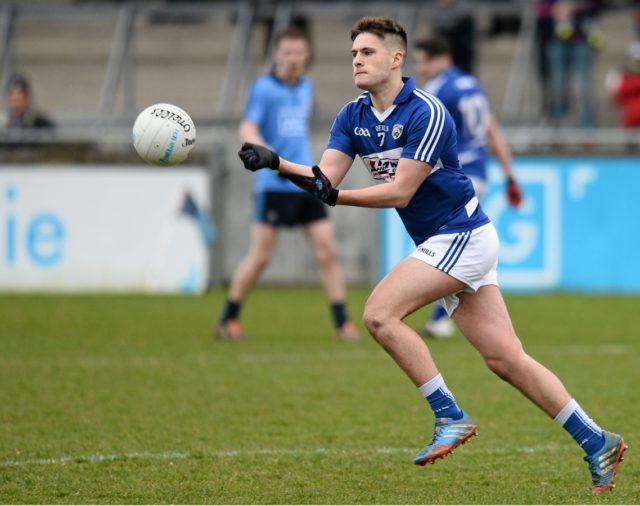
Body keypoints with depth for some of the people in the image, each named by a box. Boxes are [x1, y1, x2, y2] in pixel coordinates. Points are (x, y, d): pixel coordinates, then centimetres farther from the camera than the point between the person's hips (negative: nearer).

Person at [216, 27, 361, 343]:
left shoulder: (306, 87, 15)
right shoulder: (264, 88, -6)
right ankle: (228, 319, 9)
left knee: (327, 251, -1)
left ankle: (342, 322, 3)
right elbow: (247, 131, -18)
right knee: (260, 256, -5)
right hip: (274, 185, -6)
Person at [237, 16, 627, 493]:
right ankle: (597, 442, 9)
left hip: (461, 236, -8)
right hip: (440, 242, 8)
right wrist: (275, 162, -19)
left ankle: (451, 417, -11)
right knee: (505, 357, 5)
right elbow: (326, 177, -4)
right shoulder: (353, 116, 6)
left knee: (380, 313, -18)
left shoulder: (426, 113, -18)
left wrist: (336, 197, -31)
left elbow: (400, 190, -22)